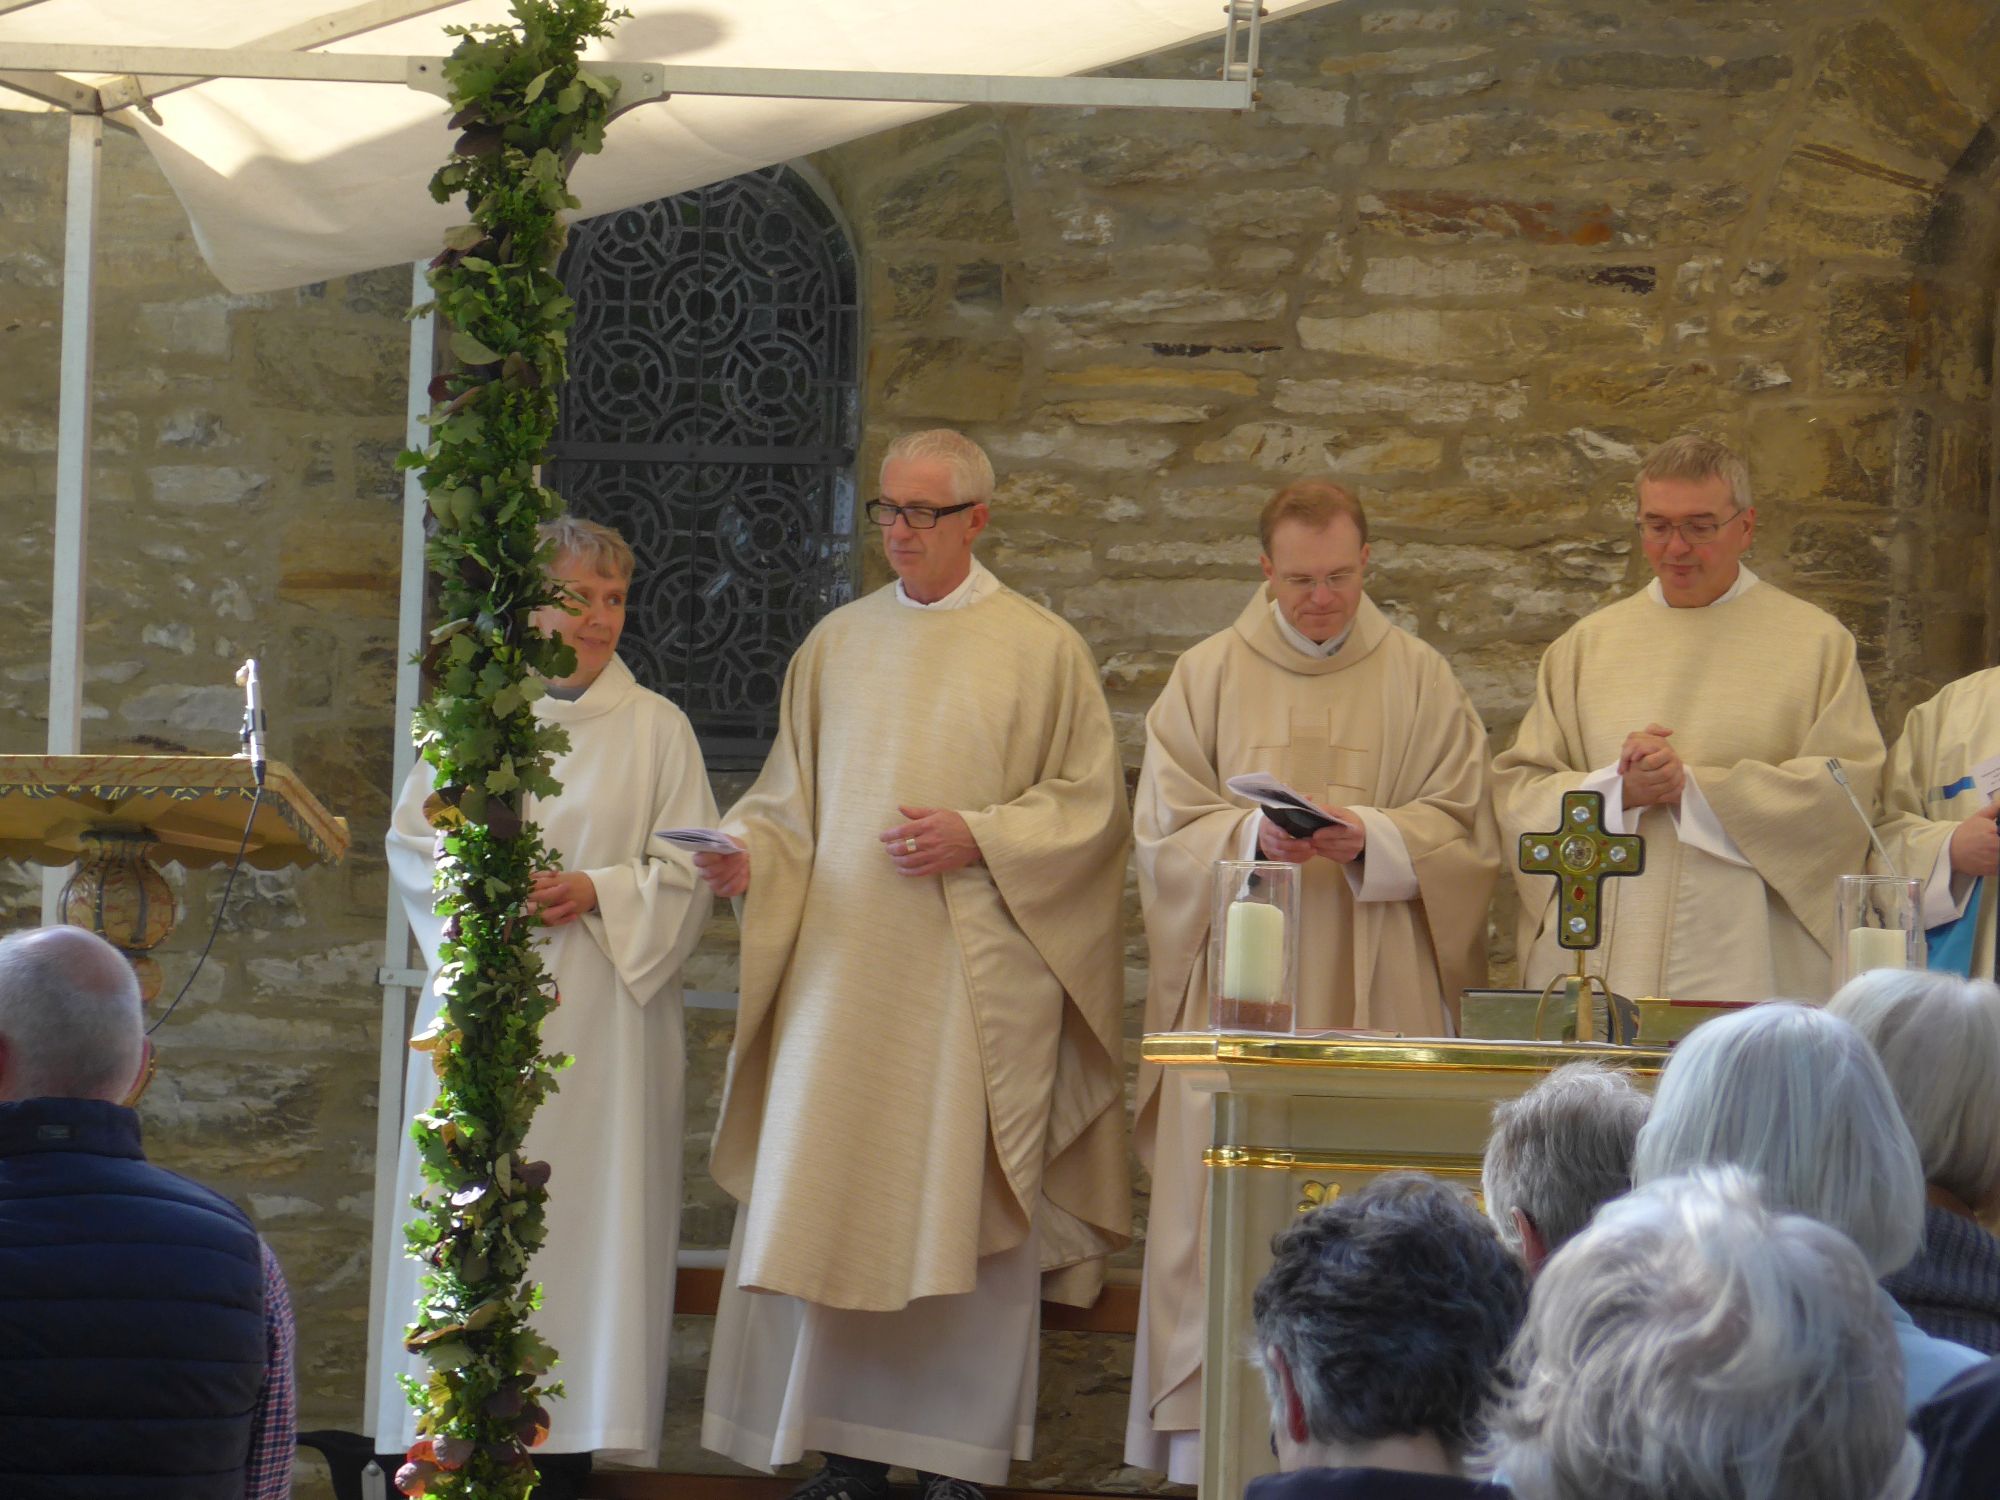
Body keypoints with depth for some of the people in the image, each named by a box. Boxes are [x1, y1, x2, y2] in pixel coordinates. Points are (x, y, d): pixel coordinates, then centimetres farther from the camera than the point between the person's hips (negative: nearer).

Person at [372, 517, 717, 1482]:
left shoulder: (656, 729, 6)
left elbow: (688, 867, 3)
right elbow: (410, 840, 7)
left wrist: (599, 890, -13)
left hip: (602, 1005, -1)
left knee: (586, 1207, -5)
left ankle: (565, 1434, -2)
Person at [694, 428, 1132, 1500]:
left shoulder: (1041, 651, 2)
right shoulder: (837, 645, 13)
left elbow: (1089, 806, 0)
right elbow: (793, 794, 16)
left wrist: (978, 836, -13)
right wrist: (749, 849, -4)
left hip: (976, 981, -3)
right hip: (841, 962, 4)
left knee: (960, 1206, -3)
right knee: (827, 1201, 0)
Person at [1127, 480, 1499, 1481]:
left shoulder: (1420, 683, 7)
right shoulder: (1207, 679, 8)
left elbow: (1461, 832, 3)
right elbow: (1165, 831, 3)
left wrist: (1373, 837, -15)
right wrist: (1254, 835, -15)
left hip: (1373, 992, 0)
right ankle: (1212, 1428, -2)